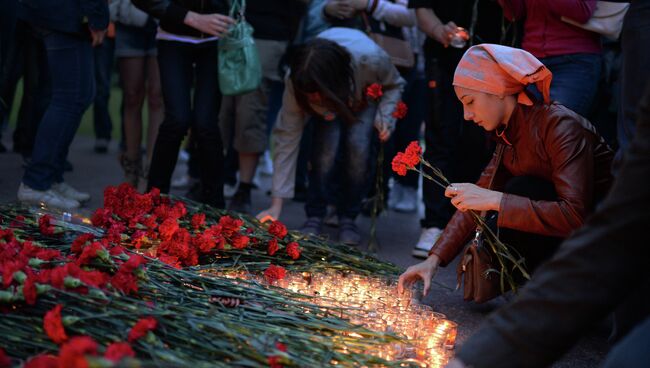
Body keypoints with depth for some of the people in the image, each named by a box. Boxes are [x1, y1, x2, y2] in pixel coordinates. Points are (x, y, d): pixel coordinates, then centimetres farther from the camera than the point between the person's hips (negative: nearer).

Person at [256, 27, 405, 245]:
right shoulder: (297, 81, -37)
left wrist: (385, 117, -35)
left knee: (358, 145, -24)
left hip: (366, 98, 0)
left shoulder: (371, 58, -42)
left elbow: (395, 85, -17)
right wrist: (276, 204, -34)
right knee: (326, 147, -25)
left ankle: (348, 219, -5)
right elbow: (287, 138, -32)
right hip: (330, 106, 1)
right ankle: (314, 217, -5)